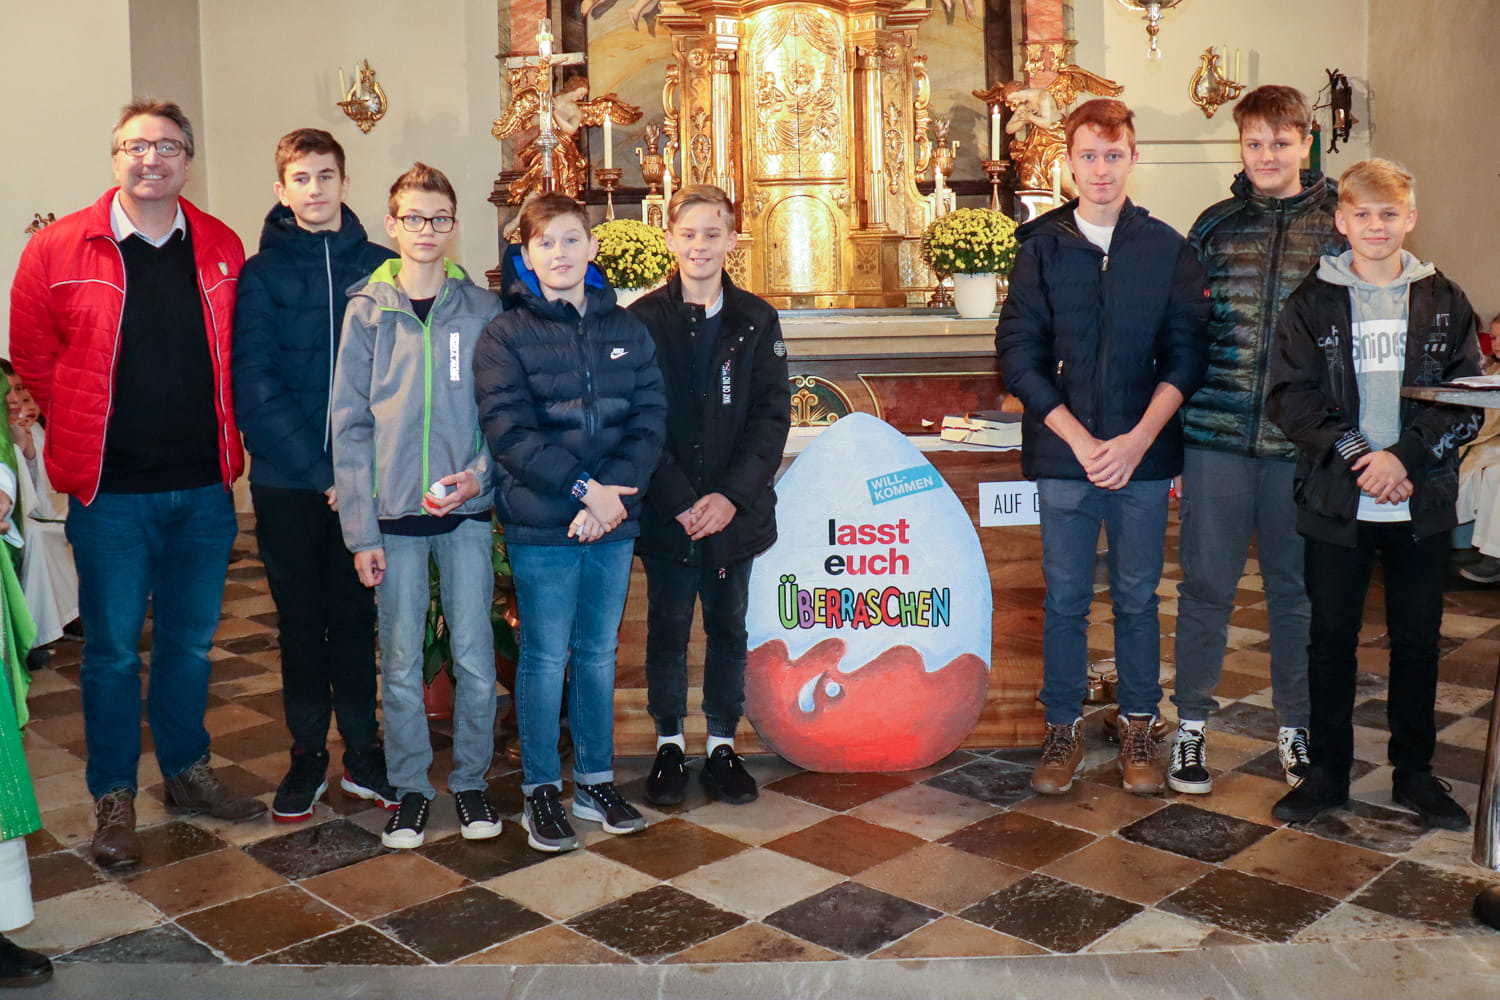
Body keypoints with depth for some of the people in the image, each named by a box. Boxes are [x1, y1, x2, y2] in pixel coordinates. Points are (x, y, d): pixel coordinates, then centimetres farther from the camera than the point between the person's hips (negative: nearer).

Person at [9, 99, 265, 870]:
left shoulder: (222, 250, 4)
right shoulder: (58, 250, -4)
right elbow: (32, 357, 3)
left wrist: (221, 437, 8)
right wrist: (80, 436, 4)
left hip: (204, 487, 3)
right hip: (110, 493, -3)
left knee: (192, 640, 15)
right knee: (113, 649, 6)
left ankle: (188, 771, 32)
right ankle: (113, 799, 22)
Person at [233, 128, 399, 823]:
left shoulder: (382, 269, 5)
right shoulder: (260, 275, 1)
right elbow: (255, 388, -7)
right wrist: (321, 471, -15)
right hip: (286, 480, -1)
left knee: (356, 615, 9)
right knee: (301, 620, 9)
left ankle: (363, 753, 21)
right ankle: (308, 753, 22)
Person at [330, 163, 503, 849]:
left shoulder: (484, 311, 4)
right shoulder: (366, 311, 2)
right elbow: (350, 425, 0)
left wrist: (480, 473, -13)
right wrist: (361, 531, -5)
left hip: (466, 510, 0)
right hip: (393, 514, 0)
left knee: (475, 658, 4)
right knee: (401, 664, 6)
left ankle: (471, 780, 22)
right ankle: (410, 787, 22)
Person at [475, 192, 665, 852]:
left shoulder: (626, 330, 9)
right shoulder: (506, 334, -2)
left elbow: (650, 419, 2)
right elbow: (509, 430, -12)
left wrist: (614, 491, -13)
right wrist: (584, 488, -18)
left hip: (613, 522, 4)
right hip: (541, 524, -3)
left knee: (599, 653, 13)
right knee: (546, 657, 4)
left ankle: (595, 780, 26)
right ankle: (541, 790, 18)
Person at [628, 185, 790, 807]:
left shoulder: (756, 320, 4)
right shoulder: (642, 320, -2)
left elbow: (772, 416, -1)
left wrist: (731, 495, -13)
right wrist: (680, 501, -15)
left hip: (735, 511, 2)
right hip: (665, 513, -1)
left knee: (728, 627, 11)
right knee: (667, 628, 9)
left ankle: (723, 745, 25)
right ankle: (669, 743, 24)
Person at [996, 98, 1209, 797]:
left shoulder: (1167, 248, 4)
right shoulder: (1041, 247, 3)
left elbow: (1185, 356, 1)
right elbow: (1019, 355, -2)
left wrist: (1137, 440, -11)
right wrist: (1080, 440, -11)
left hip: (1143, 456, 0)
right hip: (1062, 454, 0)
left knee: (1136, 596, 9)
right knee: (1065, 597, 7)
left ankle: (1138, 727, 24)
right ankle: (1064, 729, 20)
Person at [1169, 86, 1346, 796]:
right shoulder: (1214, 225, 7)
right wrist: (1171, 442, 4)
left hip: (1304, 443, 0)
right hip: (1216, 436, 0)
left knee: (1297, 588, 11)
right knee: (1206, 583, 5)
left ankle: (1295, 725, 27)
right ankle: (1191, 724, 19)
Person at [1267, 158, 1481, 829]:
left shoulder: (1443, 302, 6)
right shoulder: (1313, 302, 2)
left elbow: (1468, 402, 0)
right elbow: (1290, 397, -6)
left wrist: (1404, 457, -14)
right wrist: (1355, 457, -17)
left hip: (1422, 503, 1)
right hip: (1336, 502, -1)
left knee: (1417, 637, 10)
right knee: (1332, 636, 6)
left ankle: (1414, 773, 24)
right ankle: (1328, 772, 19)